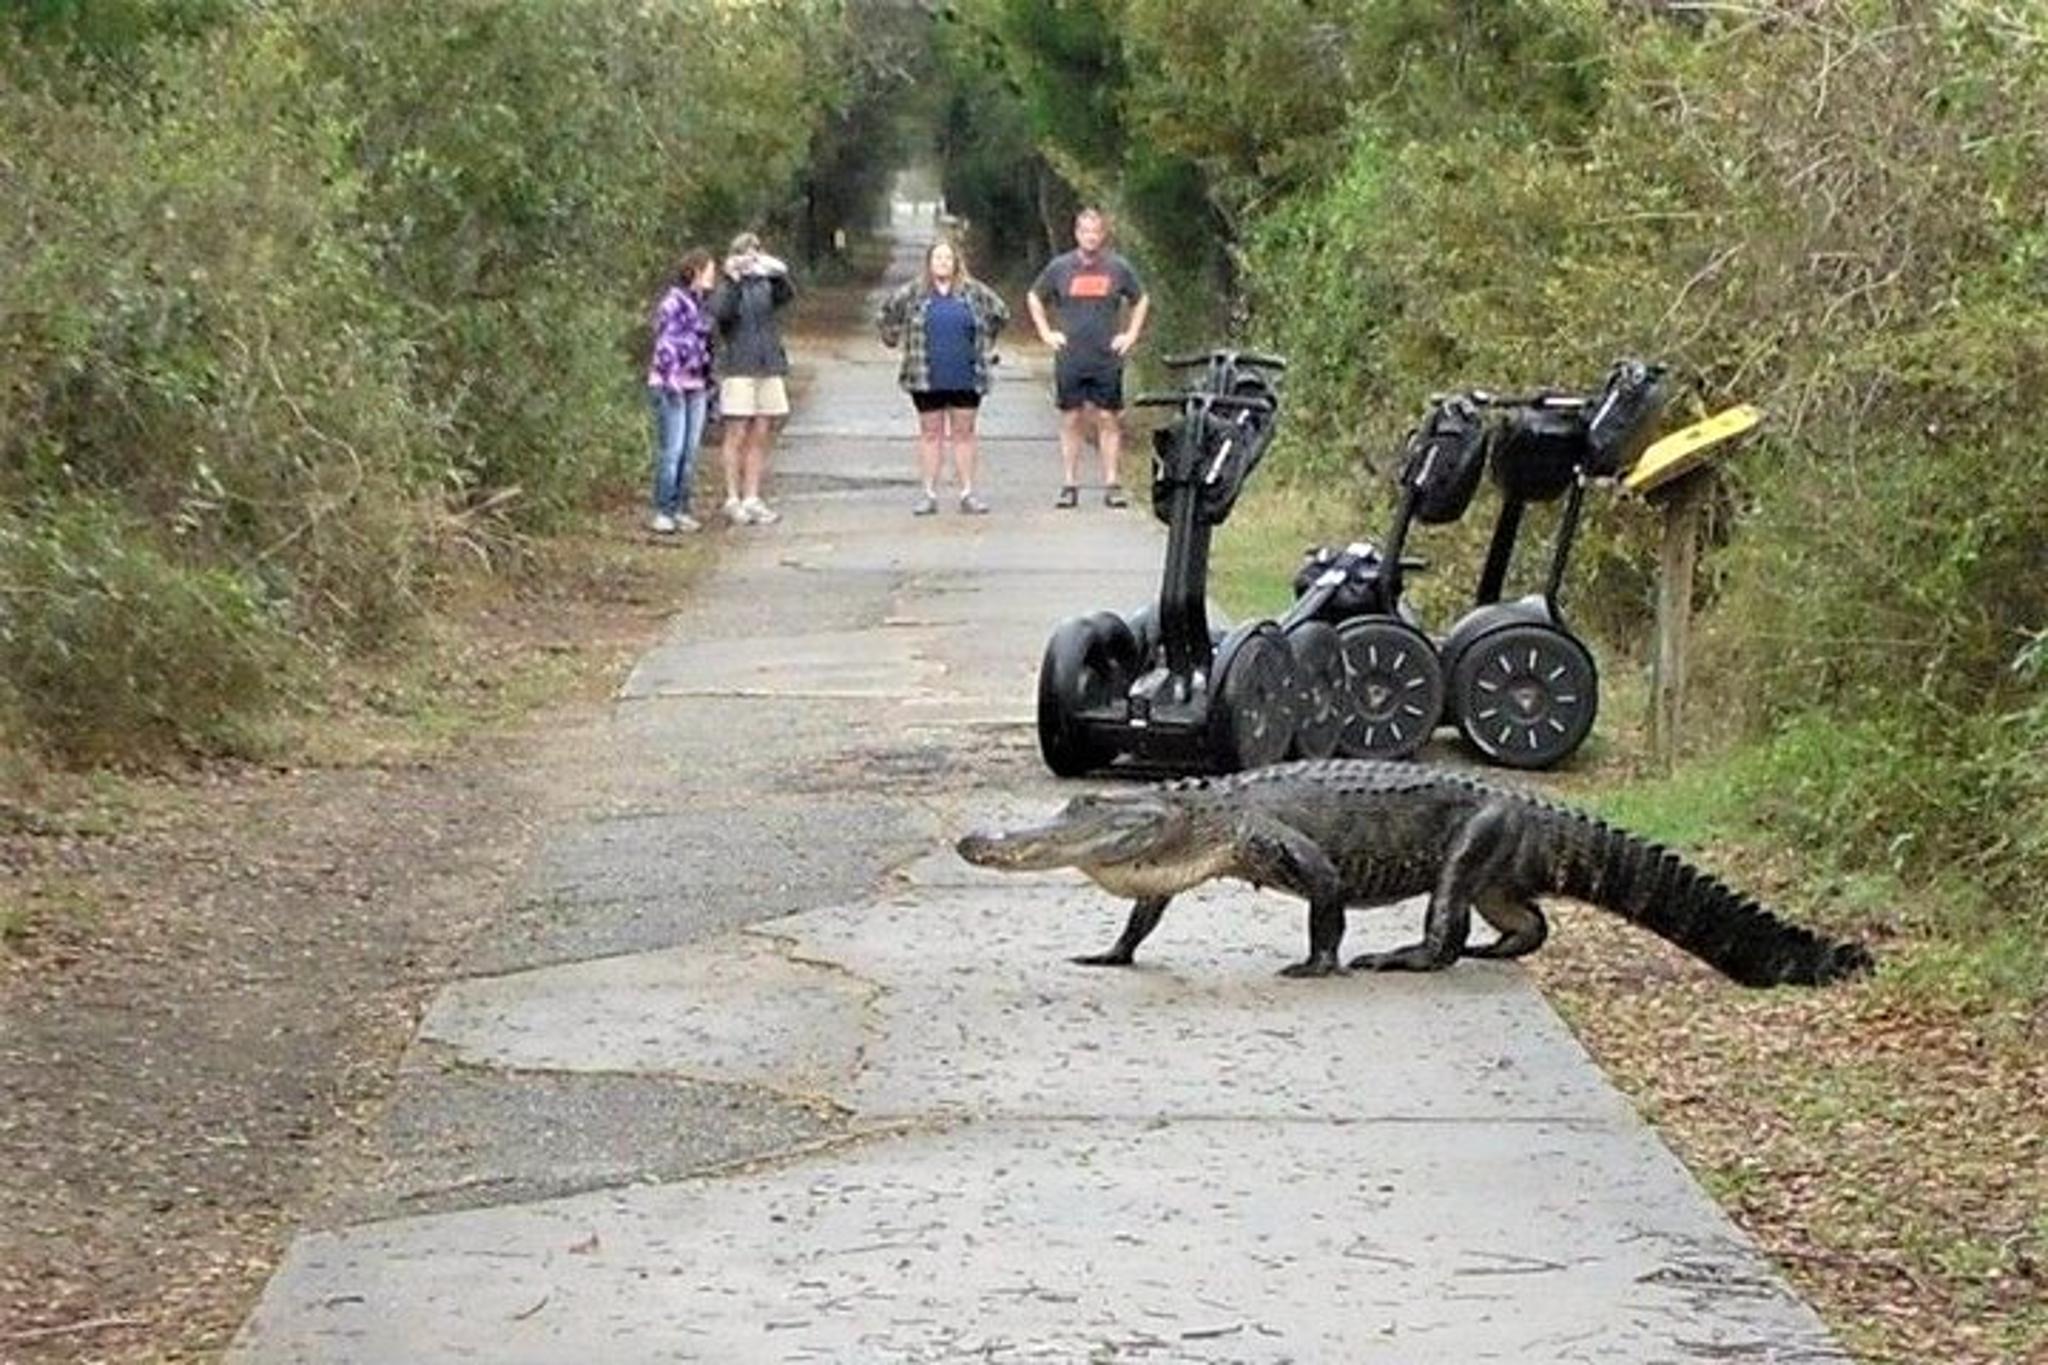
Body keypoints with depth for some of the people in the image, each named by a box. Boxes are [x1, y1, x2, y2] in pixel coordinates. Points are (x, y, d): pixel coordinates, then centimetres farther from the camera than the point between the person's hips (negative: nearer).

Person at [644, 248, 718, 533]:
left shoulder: (702, 303, 15)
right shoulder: (674, 301, -10)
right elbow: (665, 344, -14)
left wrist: (709, 385, 18)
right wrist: (671, 382, -17)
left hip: (696, 387, 8)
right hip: (672, 385, -8)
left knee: (691, 451, 6)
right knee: (671, 450, -8)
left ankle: (682, 510, 10)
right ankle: (663, 512, -5)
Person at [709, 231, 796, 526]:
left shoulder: (765, 284, 12)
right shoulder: (729, 287, 1)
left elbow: (787, 294, -7)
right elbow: (719, 312, -18)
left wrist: (779, 274, -23)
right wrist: (732, 280, -21)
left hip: (768, 368, 4)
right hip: (737, 368, -4)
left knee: (760, 435, 4)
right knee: (737, 435, -3)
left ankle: (752, 499, 9)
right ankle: (732, 500, 2)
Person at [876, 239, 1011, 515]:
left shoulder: (974, 293, 2)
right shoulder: (913, 293, 1)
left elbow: (1000, 314, 15)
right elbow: (885, 316, 12)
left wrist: (984, 345, 14)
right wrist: (895, 340, 12)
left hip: (965, 377, 0)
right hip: (926, 379, 0)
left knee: (963, 433, 5)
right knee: (930, 433, 5)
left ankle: (967, 493, 9)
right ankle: (930, 494, 9)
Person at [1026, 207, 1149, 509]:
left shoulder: (1118, 268, 3)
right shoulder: (1059, 267, 3)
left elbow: (1141, 300, 18)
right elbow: (1034, 297, 17)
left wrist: (1131, 335, 8)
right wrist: (1046, 333, 8)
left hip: (1107, 359, 0)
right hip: (1069, 360, 0)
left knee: (1108, 420, -1)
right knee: (1071, 421, 2)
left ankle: (1111, 485, 2)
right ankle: (1070, 486, 6)